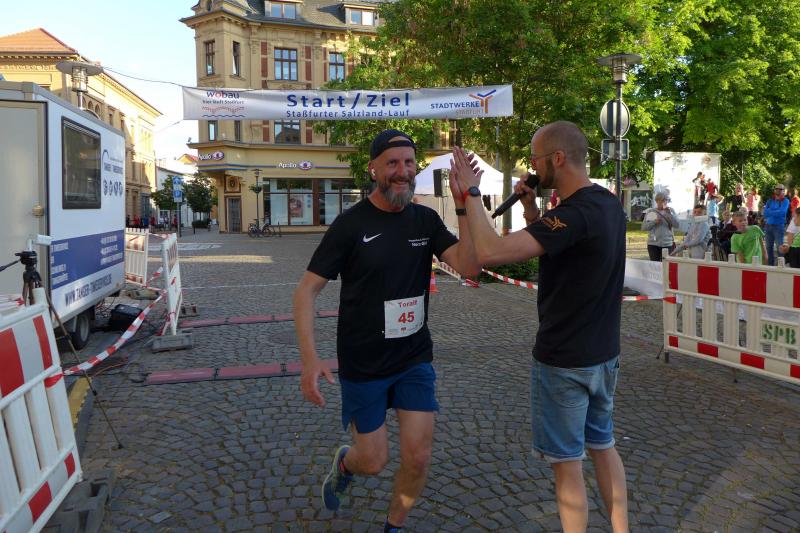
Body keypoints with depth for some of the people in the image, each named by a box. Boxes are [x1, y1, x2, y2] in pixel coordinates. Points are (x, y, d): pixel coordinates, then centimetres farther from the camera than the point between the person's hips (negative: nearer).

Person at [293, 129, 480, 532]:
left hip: (415, 359, 3)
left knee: (418, 457, 2)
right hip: (363, 364, -3)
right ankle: (344, 463, 46)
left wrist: (464, 205, -23)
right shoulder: (351, 224, -13)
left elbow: (469, 267, -13)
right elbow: (307, 290, -12)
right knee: (373, 462, 8)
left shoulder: (426, 220, -1)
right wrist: (309, 357, -23)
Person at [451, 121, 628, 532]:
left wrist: (471, 191, -22)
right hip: (604, 355, 9)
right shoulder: (608, 204, 4)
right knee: (603, 446, 23)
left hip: (564, 361, -9)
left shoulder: (575, 214, -26)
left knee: (567, 465, 7)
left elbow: (490, 252, -34)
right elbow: (550, 248, 15)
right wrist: (531, 209, 0)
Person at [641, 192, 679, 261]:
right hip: (653, 244, 0)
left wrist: (669, 213, -11)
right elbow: (643, 227, 0)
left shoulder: (670, 210, 8)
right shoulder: (650, 212, 4)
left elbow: (676, 225, -3)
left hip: (668, 244, 1)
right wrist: (654, 222, -14)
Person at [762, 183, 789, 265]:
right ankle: (770, 265, 17)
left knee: (780, 247, -8)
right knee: (769, 247, 9)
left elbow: (781, 212, -15)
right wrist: (776, 212, -11)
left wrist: (770, 212, -6)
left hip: (779, 226, -5)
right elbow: (765, 213, 0)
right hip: (768, 225, 5)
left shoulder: (785, 201, 0)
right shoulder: (770, 201, 12)